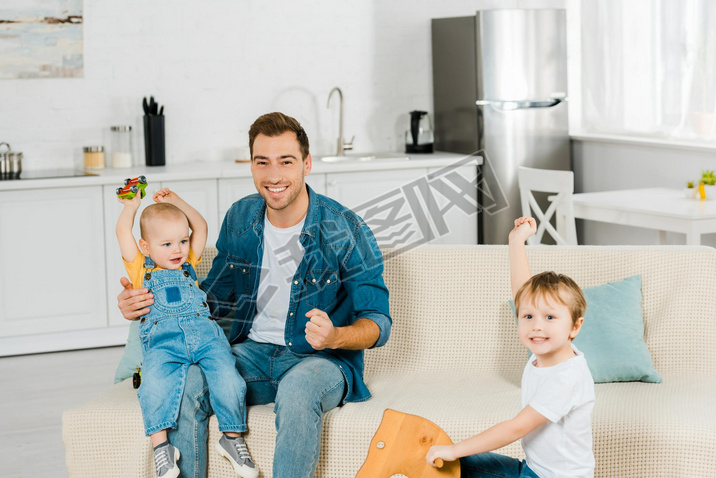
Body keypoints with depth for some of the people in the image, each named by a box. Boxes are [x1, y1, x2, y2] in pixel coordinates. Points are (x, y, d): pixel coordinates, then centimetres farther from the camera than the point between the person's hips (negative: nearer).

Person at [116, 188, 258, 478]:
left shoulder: (187, 264, 28)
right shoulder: (142, 269, 21)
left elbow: (200, 226, 31)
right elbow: (123, 232, 18)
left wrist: (176, 202, 30)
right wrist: (131, 206, 30)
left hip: (204, 333, 2)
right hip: (162, 340, -2)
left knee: (227, 378, -24)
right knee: (154, 382, -33)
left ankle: (232, 437, -12)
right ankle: (160, 445, -30)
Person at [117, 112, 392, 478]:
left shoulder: (345, 231, -11)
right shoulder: (239, 219, 4)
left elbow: (378, 321, -9)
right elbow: (215, 299, 17)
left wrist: (335, 336, -33)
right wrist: (146, 304, 0)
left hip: (322, 358, -4)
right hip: (253, 353, 4)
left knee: (297, 388, -40)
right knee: (185, 384, -26)